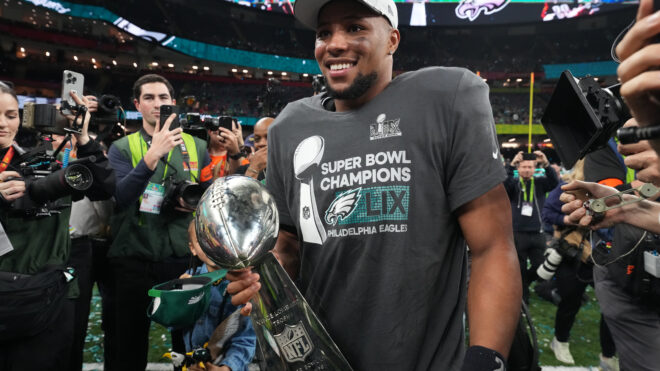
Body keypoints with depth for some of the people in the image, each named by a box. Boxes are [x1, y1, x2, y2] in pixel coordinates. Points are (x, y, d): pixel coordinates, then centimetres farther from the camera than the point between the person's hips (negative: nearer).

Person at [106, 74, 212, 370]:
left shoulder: (197, 146, 7)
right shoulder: (122, 148, 1)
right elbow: (118, 198, -16)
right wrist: (153, 155, -25)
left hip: (185, 258, 2)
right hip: (134, 260, -1)